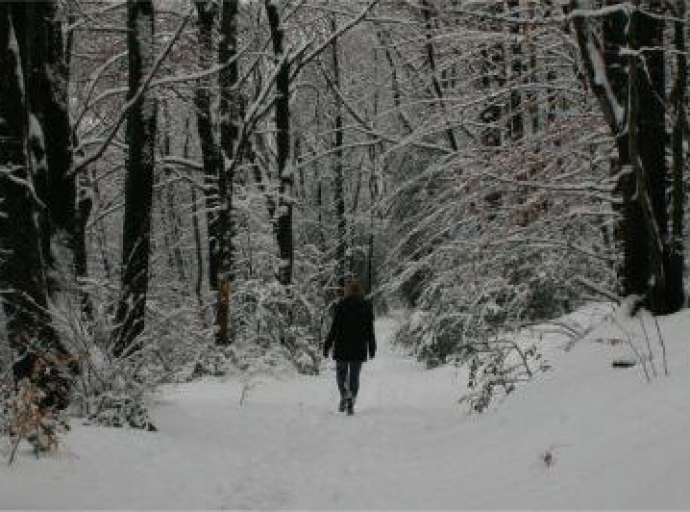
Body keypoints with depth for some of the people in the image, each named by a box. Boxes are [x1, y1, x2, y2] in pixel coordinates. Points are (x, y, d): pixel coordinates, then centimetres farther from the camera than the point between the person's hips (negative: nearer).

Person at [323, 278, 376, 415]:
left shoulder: (341, 305, -8)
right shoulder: (366, 306, 3)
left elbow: (335, 327, -9)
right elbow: (370, 330, 5)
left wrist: (327, 346, -3)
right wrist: (372, 348, 13)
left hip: (342, 347, -2)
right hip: (359, 348, 2)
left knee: (341, 373, 14)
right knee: (354, 376, 9)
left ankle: (345, 394, -11)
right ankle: (351, 405, 2)